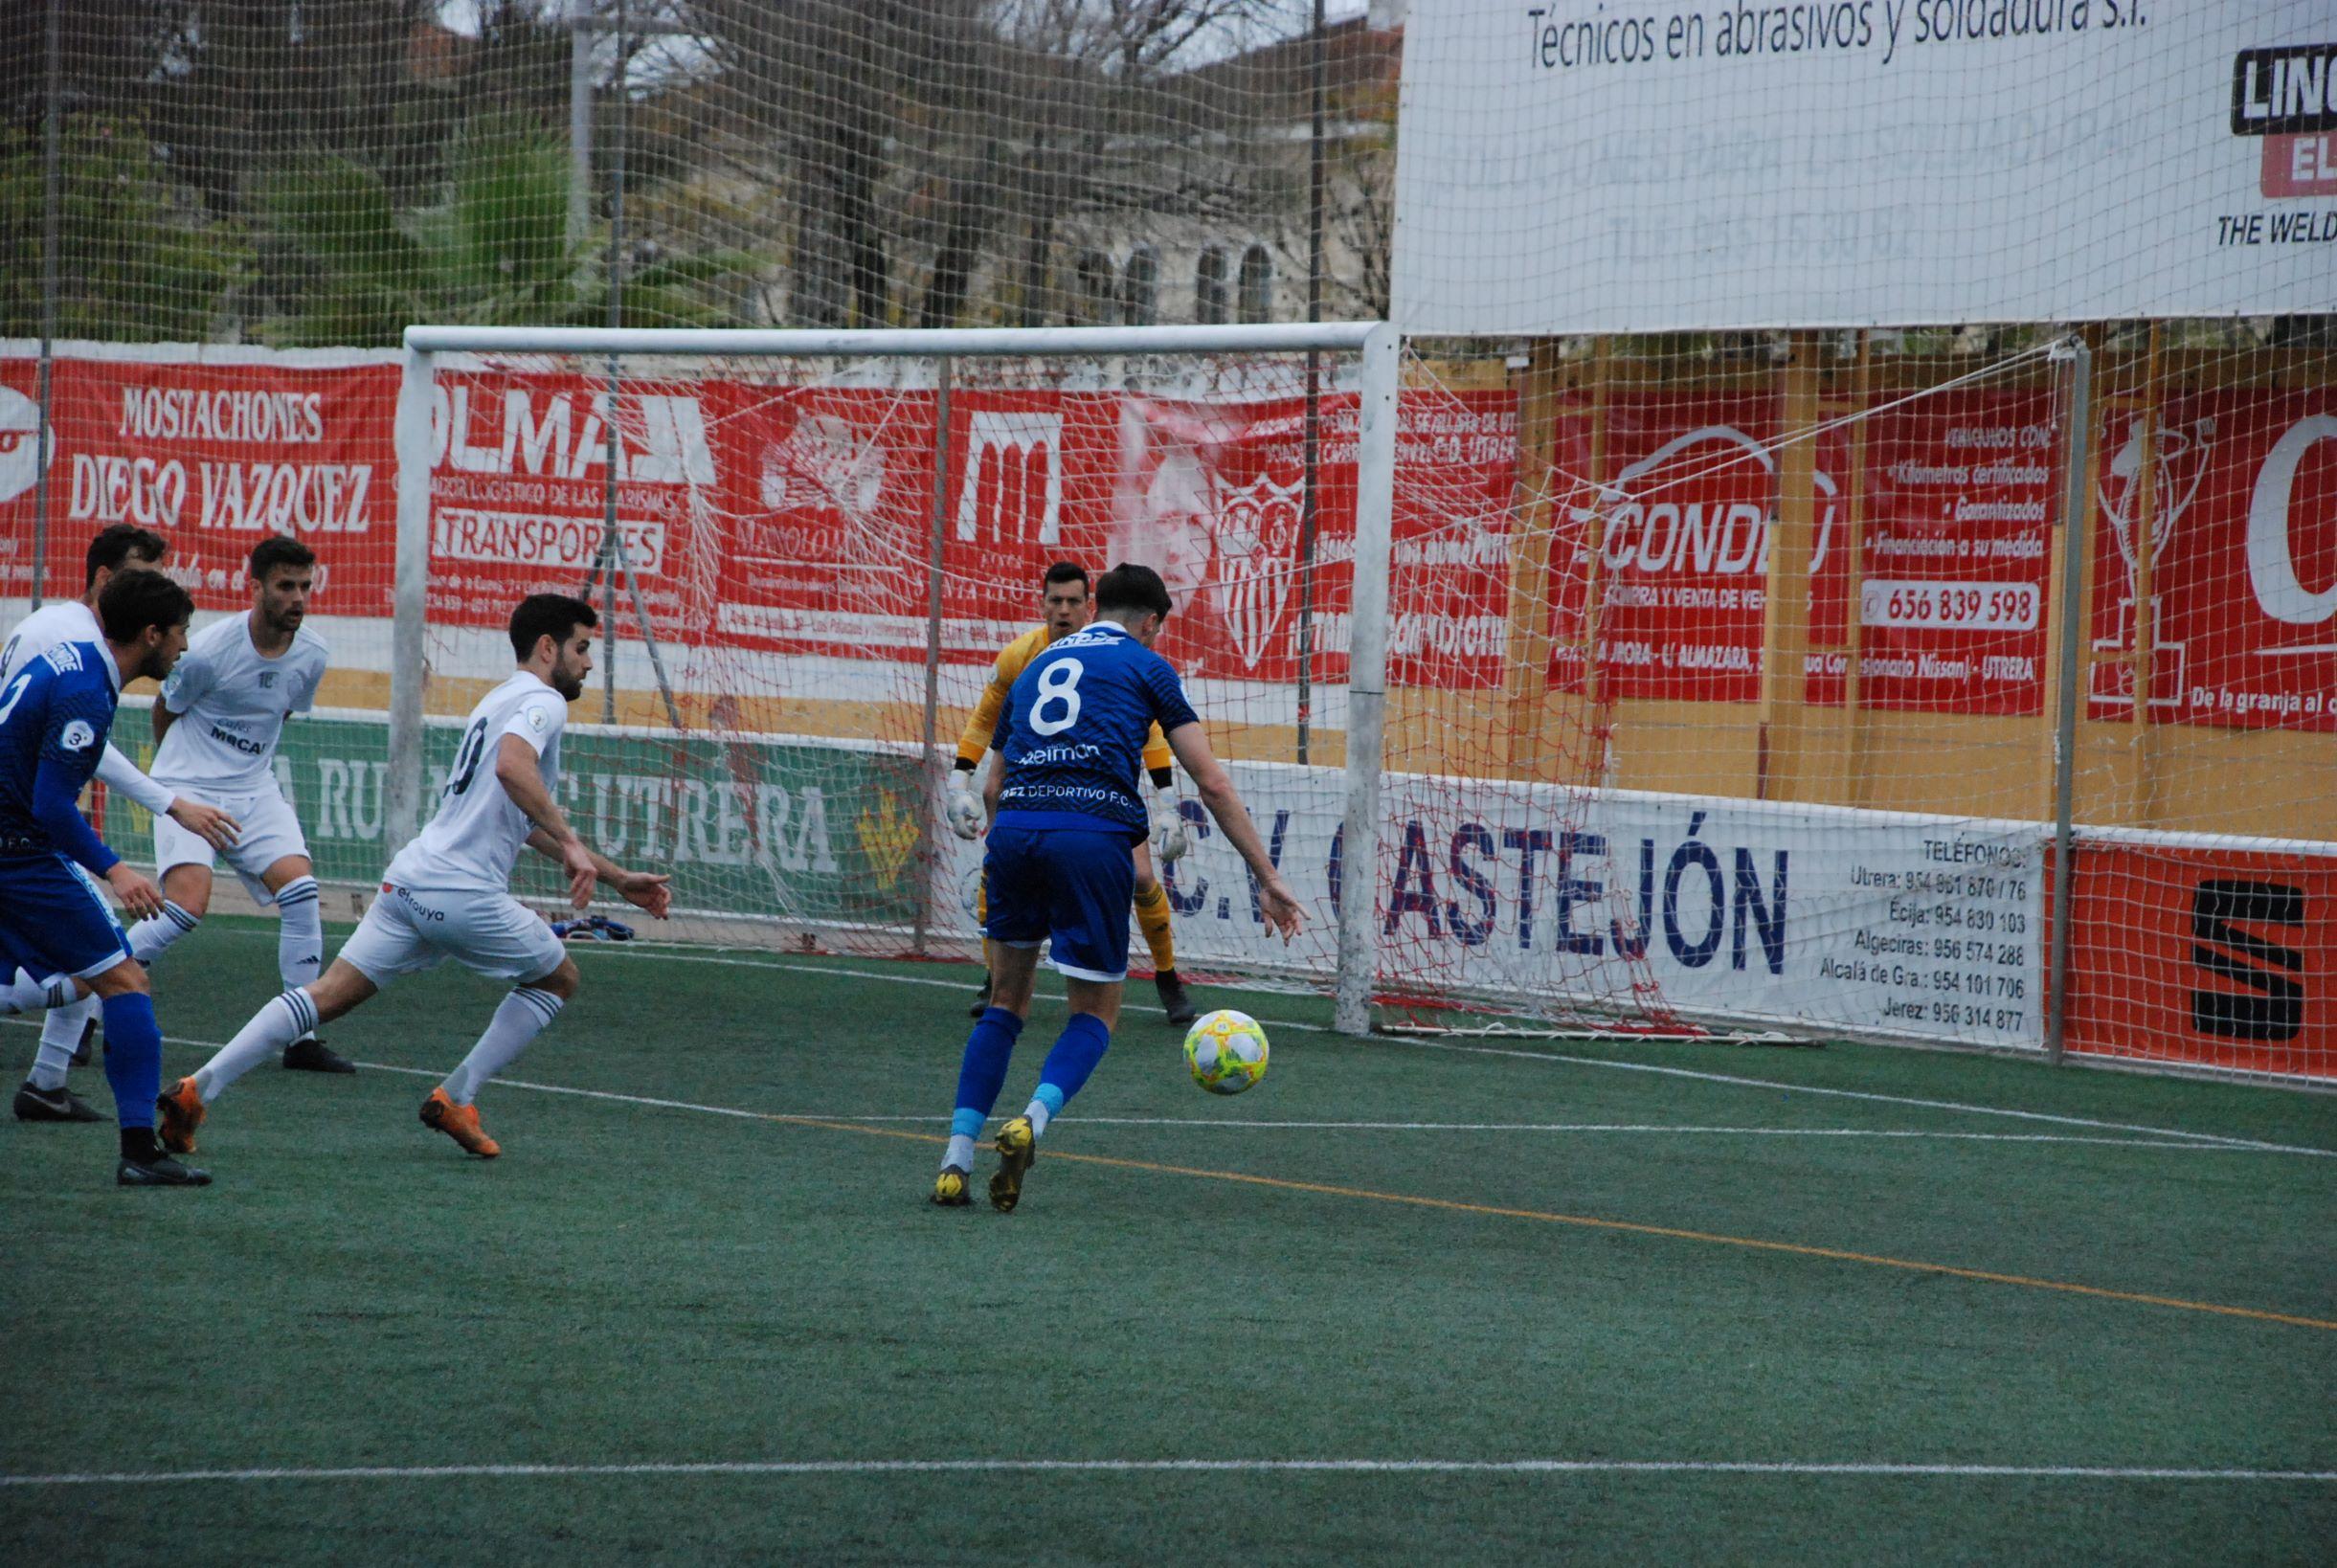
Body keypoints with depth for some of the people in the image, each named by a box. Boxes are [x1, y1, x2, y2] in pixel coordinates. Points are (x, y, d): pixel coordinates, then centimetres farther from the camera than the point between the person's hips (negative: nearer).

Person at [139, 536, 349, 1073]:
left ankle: (302, 1038, -7)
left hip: (254, 792, 5)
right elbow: (165, 712, 2)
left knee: (301, 888, -14)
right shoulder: (207, 651, -17)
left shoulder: (311, 657, -1)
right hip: (188, 788, -5)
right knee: (189, 903, -23)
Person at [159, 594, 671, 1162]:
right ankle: (456, 1098, 9)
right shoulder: (543, 701, -3)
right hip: (466, 893, -8)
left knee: (327, 996, 1)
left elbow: (528, 823, 37)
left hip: (409, 880, 8)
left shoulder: (500, 700, 28)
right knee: (560, 979, 15)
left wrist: (616, 878, 38)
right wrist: (570, 843, -25)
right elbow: (512, 767, -27)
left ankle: (199, 1088, -12)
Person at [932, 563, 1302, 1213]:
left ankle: (956, 1159, 7)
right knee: (1095, 1012, 9)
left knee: (1007, 1000, 18)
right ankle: (1033, 1120, -19)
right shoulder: (1146, 666, 14)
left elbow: (994, 783, 28)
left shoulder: (1036, 667, 28)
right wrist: (1268, 878, 9)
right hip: (1094, 835, -4)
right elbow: (1211, 782, 8)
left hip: (1013, 826, 4)